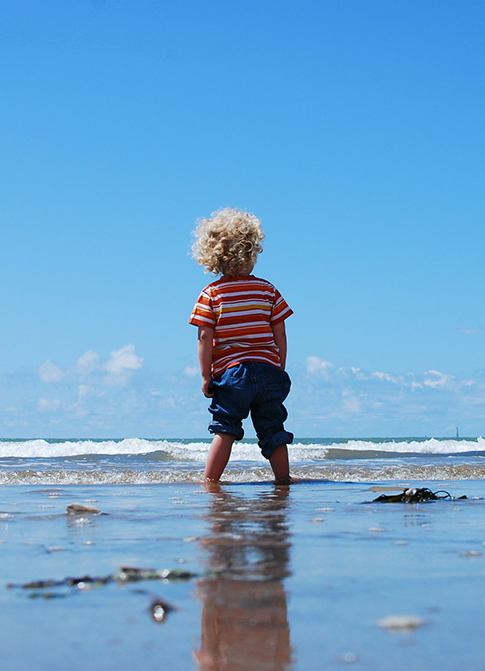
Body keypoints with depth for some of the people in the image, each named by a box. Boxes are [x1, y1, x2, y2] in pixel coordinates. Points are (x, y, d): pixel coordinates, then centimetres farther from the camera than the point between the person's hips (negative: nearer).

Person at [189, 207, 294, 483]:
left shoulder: (211, 294, -1)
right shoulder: (268, 290, 4)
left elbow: (205, 338, -6)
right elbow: (280, 334, 5)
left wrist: (206, 377, -2)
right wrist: (280, 370, 13)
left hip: (230, 372, -2)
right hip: (268, 370, 2)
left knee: (225, 429, 2)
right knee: (273, 431, 10)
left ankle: (209, 481, -4)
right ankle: (283, 479, 12)